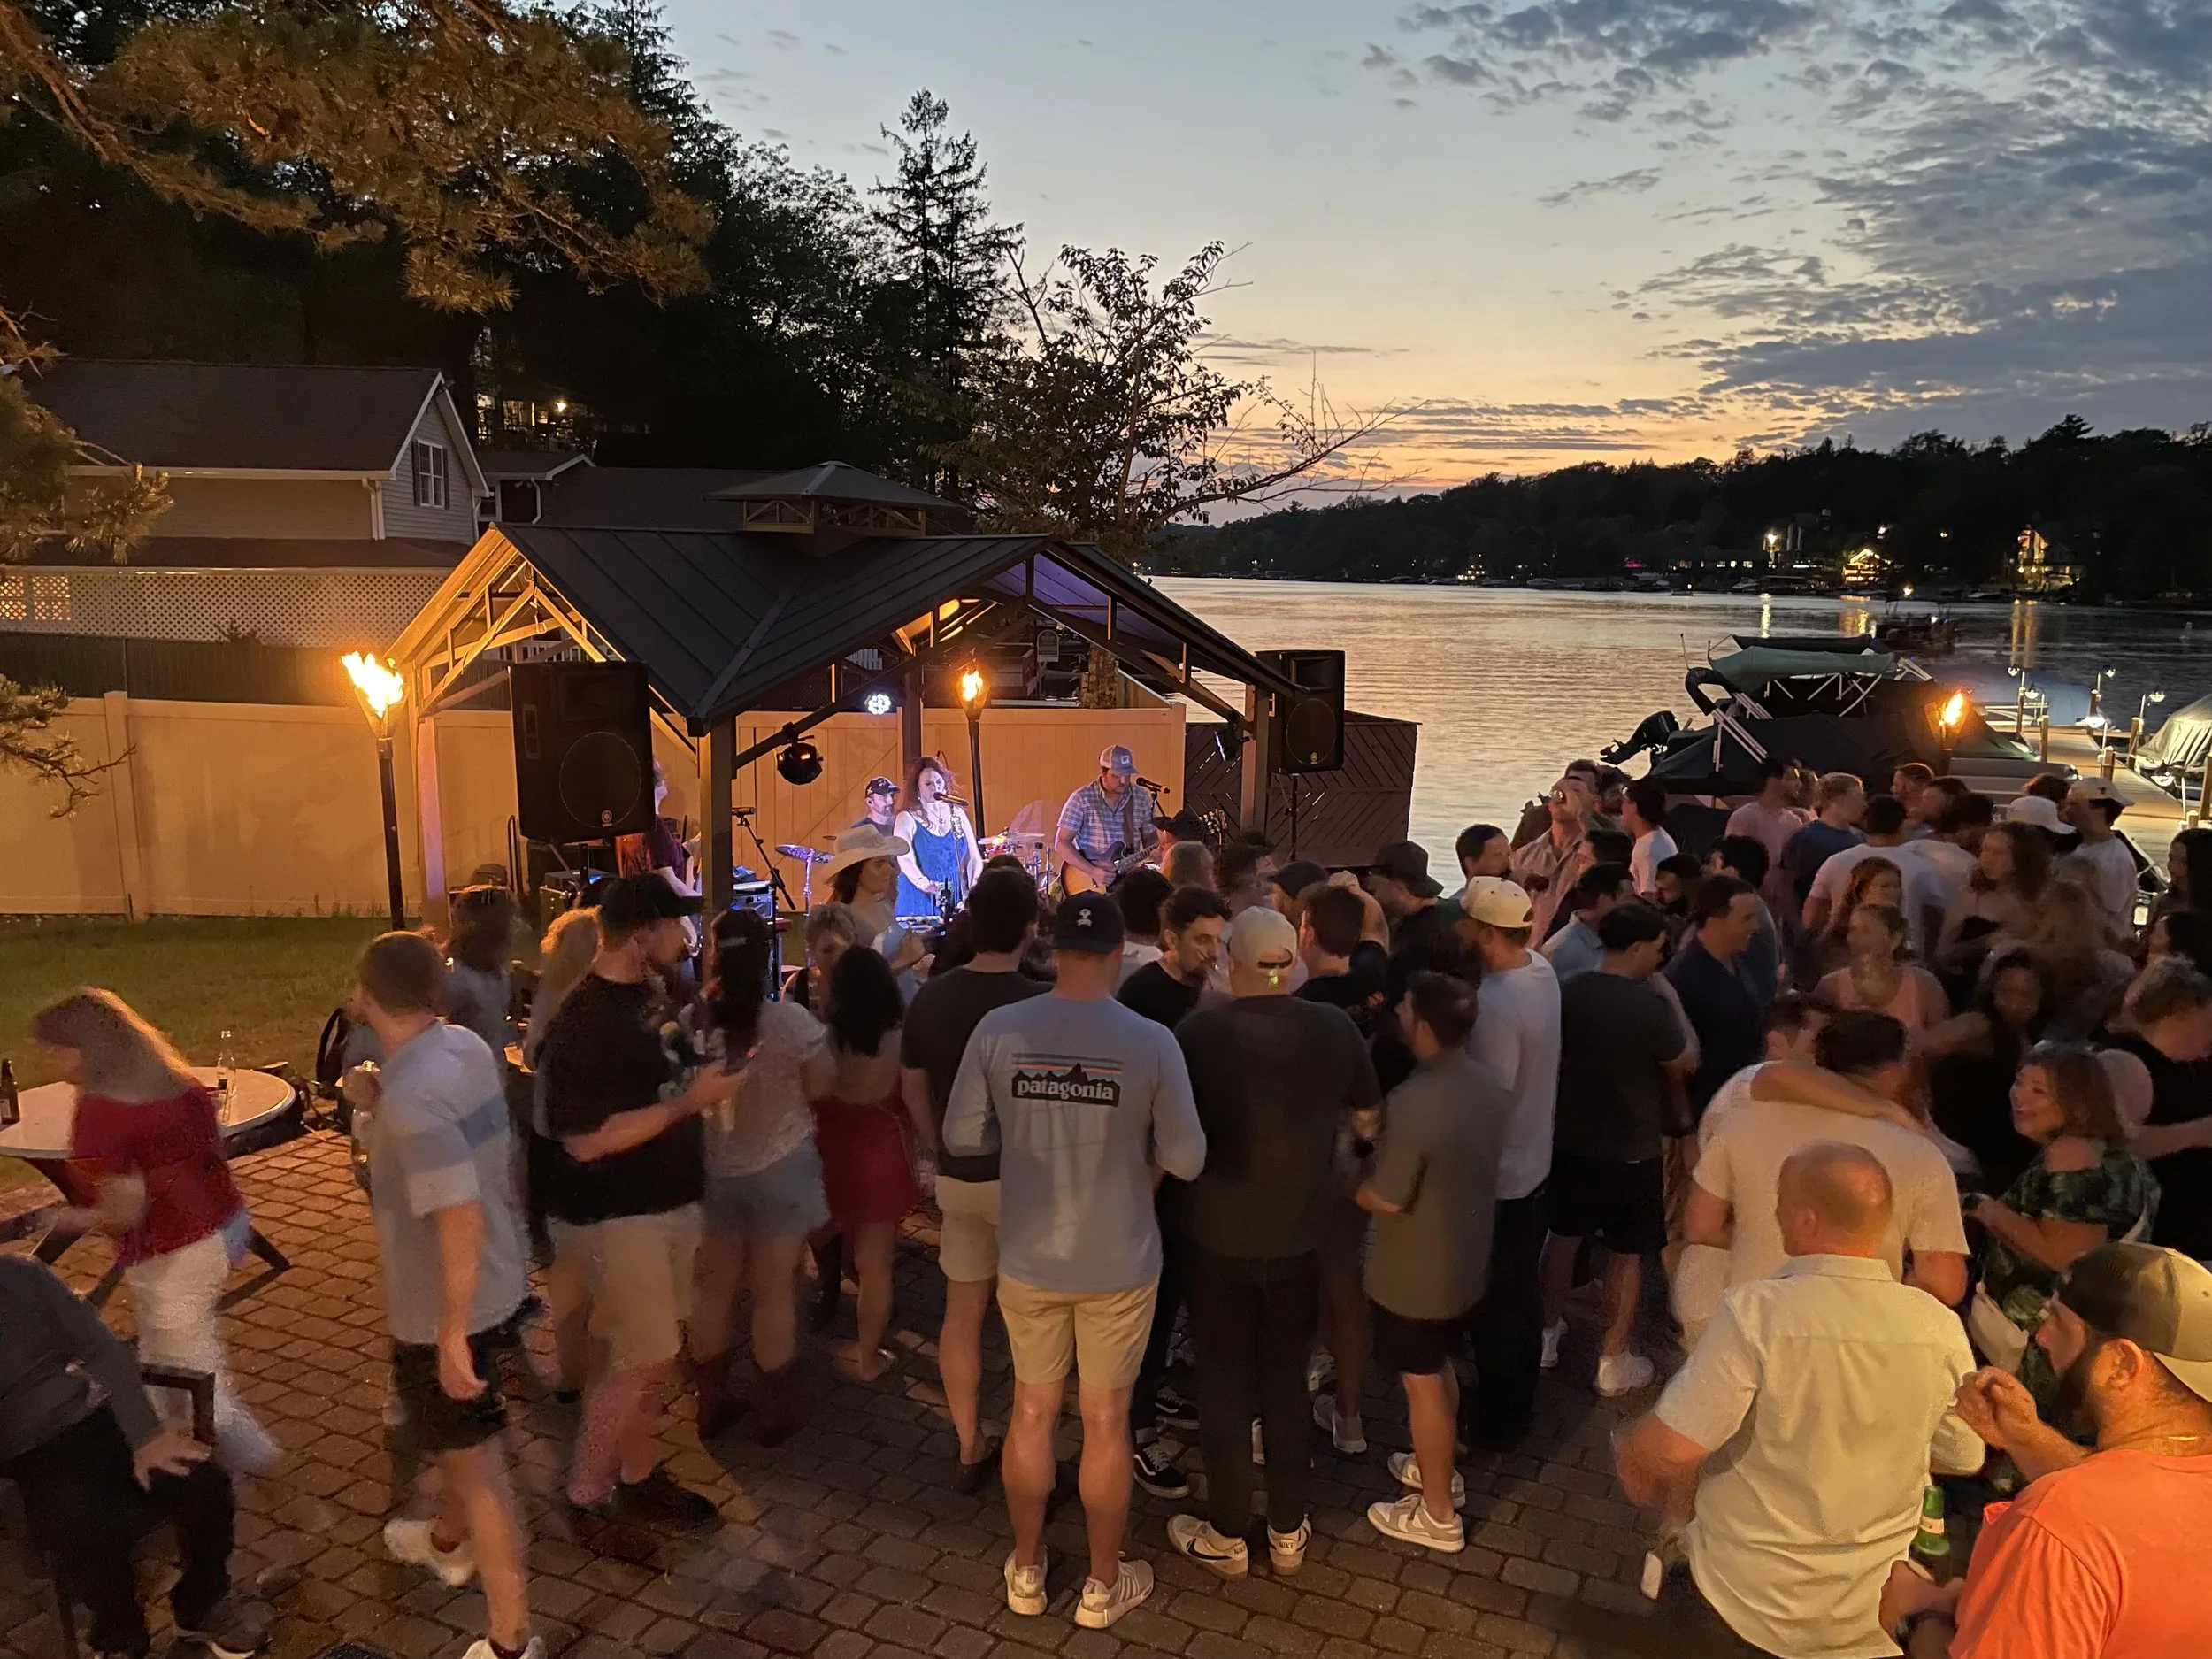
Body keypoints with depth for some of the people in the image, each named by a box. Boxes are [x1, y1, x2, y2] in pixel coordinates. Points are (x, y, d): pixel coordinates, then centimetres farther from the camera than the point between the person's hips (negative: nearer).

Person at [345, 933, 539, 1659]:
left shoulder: (412, 1095, -31)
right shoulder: (465, 1044, -4)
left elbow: (463, 1220, -34)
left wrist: (452, 1332, -26)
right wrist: (378, 1107, 5)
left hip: (448, 1304, -9)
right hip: (495, 1276, 9)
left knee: (476, 1460, 5)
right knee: (453, 1433, 31)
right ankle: (449, 1541, 56)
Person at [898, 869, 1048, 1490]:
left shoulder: (930, 997, -1)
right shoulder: (1039, 1005, -20)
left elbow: (913, 1089, 9)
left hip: (957, 1178, 5)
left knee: (963, 1309, 14)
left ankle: (970, 1450, 26)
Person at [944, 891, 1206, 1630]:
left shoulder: (998, 1029, -13)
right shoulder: (1152, 1041, -18)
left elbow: (962, 1137, -5)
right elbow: (1187, 1160, -12)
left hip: (1028, 1258, 2)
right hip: (1120, 1262, -2)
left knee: (1032, 1412, 19)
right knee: (1106, 1421, 14)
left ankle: (1026, 1570, 37)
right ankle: (1103, 1585, 31)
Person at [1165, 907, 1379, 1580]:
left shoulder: (1197, 1034, -20)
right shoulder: (1334, 1029, -11)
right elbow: (1363, 1112, 7)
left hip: (1220, 1237, -3)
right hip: (1302, 1235, 3)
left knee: (1224, 1385, 13)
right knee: (1287, 1381, 18)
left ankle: (1227, 1536, 25)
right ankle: (1289, 1532, 30)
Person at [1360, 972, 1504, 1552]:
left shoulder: (1413, 1103, -31)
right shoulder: (1487, 1089, -5)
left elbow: (1384, 1200, -26)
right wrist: (1385, 1142, 12)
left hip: (1416, 1274, -7)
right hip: (1466, 1261, 8)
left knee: (1423, 1384, 10)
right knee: (1440, 1368, 27)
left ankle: (1438, 1515, 26)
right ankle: (1440, 1467, 46)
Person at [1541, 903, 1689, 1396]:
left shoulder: (1567, 992, -8)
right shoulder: (1651, 1005, -22)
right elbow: (1681, 1065, -5)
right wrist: (1670, 997, 2)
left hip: (1570, 1140, 5)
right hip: (1631, 1149, -5)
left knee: (1563, 1236, 21)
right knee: (1626, 1254, 10)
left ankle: (1548, 1334, 34)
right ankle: (1613, 1363, 19)